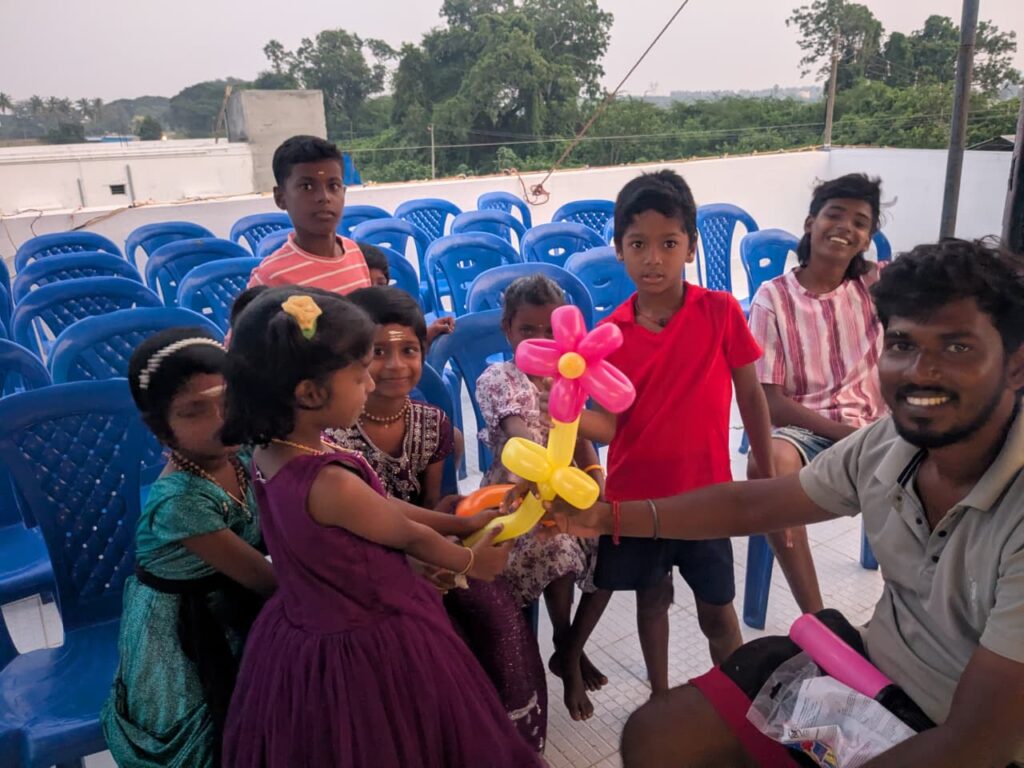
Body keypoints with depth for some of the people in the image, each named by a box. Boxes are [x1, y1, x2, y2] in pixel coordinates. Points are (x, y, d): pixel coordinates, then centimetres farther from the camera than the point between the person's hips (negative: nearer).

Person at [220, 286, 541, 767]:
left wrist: (460, 523, 10)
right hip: (372, 645, -8)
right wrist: (470, 561, 5)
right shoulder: (330, 483, -34)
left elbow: (379, 505, 3)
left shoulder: (268, 455, -6)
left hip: (304, 630, 8)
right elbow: (408, 535, -15)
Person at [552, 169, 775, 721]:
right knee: (651, 597, 20)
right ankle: (661, 697, 42)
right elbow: (609, 425, -8)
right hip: (635, 494, 2)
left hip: (705, 490, -2)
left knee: (716, 609, 14)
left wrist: (767, 473, 2)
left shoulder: (721, 312, -11)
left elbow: (750, 394, -2)